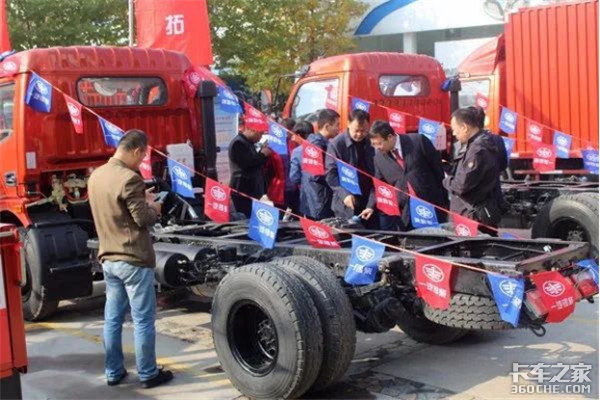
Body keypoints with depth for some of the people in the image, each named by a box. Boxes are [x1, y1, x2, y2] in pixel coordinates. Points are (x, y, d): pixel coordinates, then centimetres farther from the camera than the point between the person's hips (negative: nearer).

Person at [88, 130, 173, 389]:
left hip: (108, 258, 8)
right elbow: (143, 219, -16)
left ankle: (113, 372, 22)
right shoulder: (129, 178, -18)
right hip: (134, 259, -8)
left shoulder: (96, 176, 8)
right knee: (143, 320, 2)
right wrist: (154, 206, 3)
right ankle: (148, 374, 11)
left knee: (112, 318, 13)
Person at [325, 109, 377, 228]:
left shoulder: (372, 143, 1)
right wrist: (344, 194, -20)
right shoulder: (336, 144, -5)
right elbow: (331, 174, -6)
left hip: (369, 204, 2)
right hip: (347, 206, -2)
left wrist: (372, 204, -12)